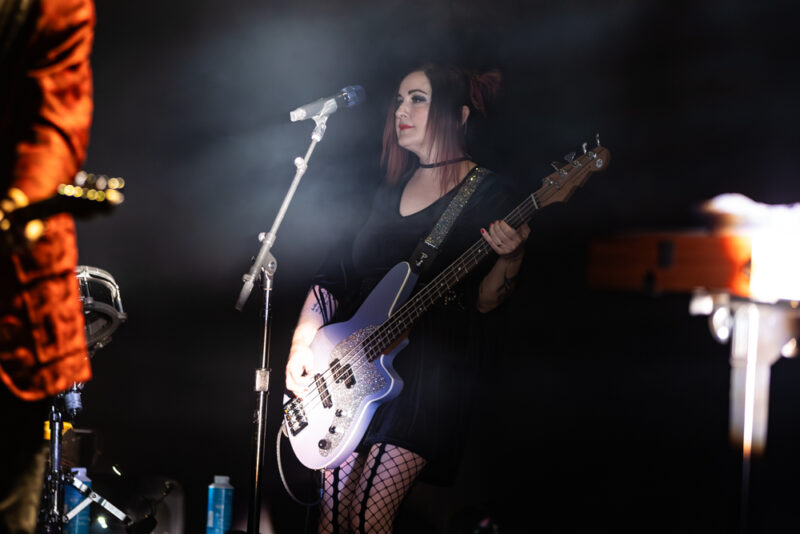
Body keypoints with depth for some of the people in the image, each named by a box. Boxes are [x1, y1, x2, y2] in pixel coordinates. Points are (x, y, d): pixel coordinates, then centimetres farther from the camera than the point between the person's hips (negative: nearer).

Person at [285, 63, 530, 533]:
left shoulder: (492, 196, -1)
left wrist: (510, 256, -24)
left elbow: (484, 301, -5)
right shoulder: (389, 191, 17)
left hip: (426, 375, -5)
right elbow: (335, 274, 18)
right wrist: (301, 346, 6)